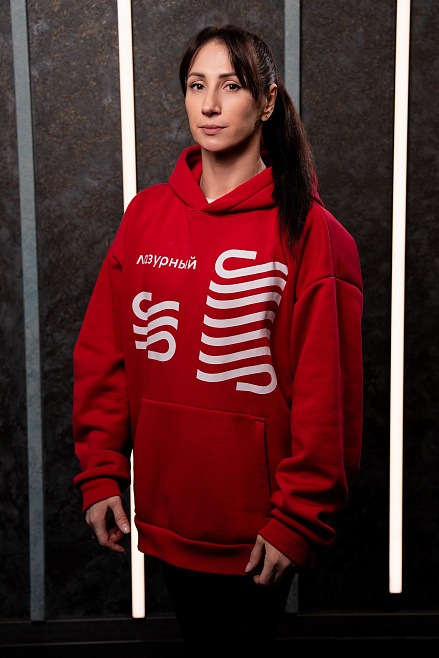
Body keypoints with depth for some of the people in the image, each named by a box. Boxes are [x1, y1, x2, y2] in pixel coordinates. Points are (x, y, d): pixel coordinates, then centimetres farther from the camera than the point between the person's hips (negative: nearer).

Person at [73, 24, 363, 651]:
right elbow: (103, 353, 3)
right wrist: (100, 474, 0)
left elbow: (327, 394, -12)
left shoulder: (310, 230, -12)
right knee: (196, 640, 22)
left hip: (257, 527, -4)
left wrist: (297, 519, -11)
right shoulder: (146, 213, 1)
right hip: (164, 512, 4)